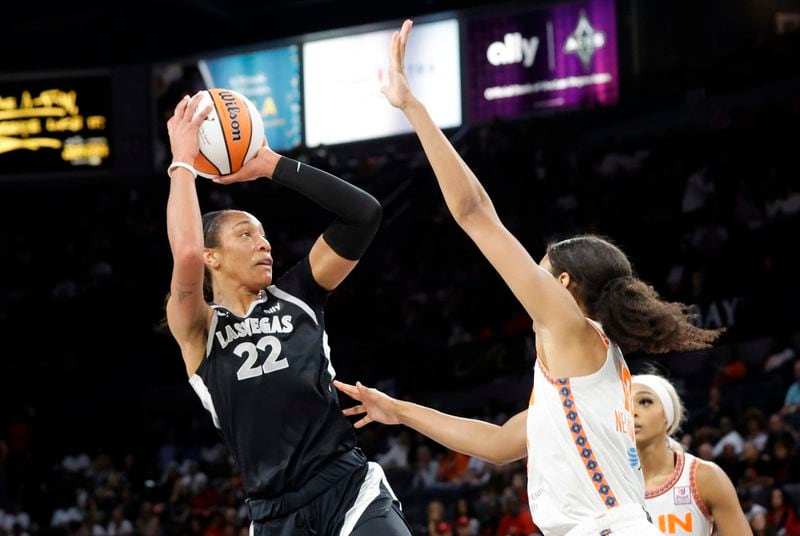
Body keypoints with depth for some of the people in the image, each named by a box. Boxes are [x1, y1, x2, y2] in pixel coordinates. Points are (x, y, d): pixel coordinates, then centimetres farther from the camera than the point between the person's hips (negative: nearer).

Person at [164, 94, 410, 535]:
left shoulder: (296, 297, 12)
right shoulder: (197, 330, 3)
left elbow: (363, 214, 4)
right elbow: (187, 255, -19)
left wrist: (270, 164, 3)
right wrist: (182, 162, -7)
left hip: (350, 488, 1)